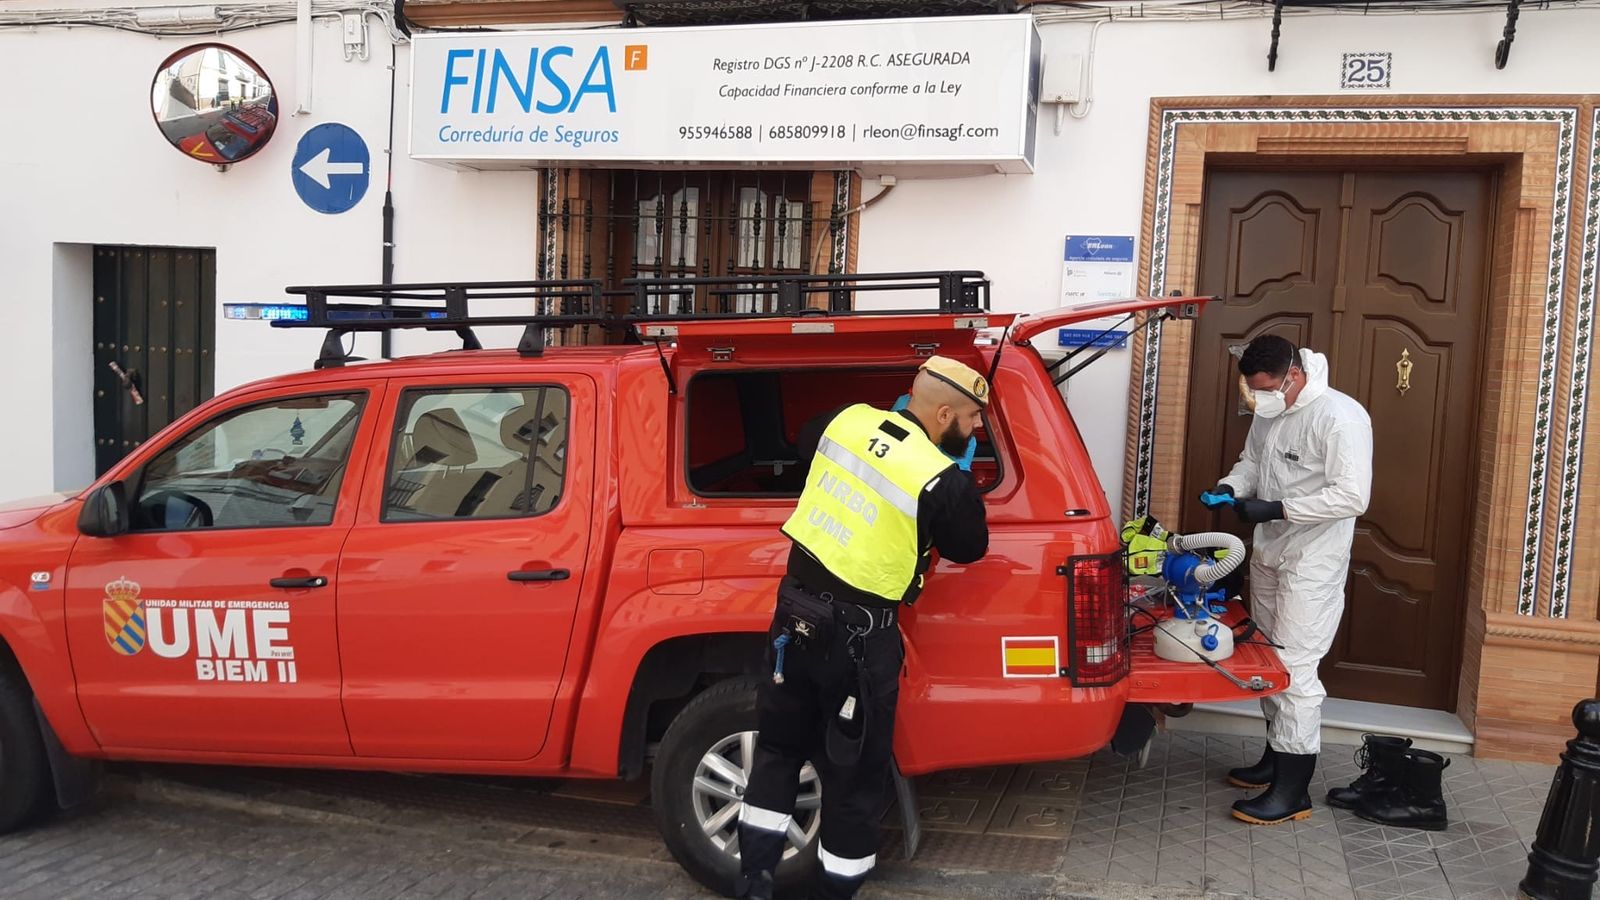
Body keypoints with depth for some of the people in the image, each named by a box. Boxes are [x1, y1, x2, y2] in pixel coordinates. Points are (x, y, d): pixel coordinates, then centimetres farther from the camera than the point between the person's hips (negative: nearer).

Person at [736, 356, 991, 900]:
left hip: (796, 608, 6)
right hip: (858, 634, -6)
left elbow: (804, 442, 22)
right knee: (856, 774, 11)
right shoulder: (943, 482, -19)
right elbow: (970, 547, 0)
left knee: (779, 746, 21)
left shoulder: (848, 420, -2)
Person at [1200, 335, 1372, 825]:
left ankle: (1293, 792, 0)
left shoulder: (1340, 417, -20)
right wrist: (1231, 486, -2)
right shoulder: (1269, 412, 6)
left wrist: (1276, 509, -27)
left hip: (1311, 564, -9)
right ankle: (1276, 758, 32)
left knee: (1295, 669, -8)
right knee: (1267, 660, 17)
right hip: (1268, 555, 9)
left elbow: (1352, 496, -25)